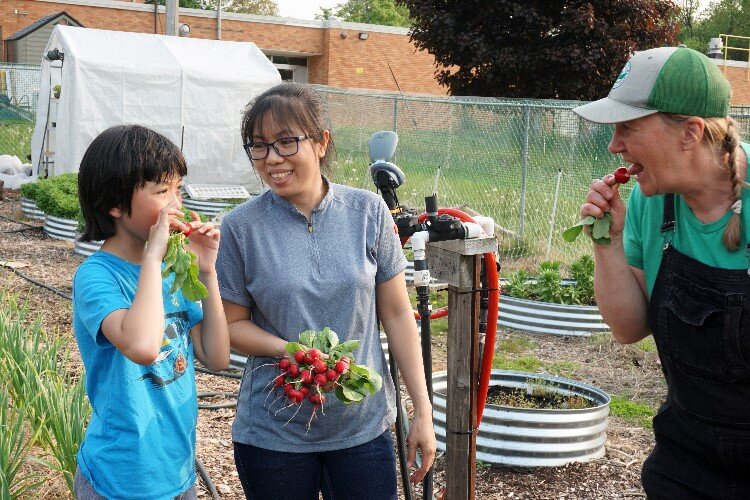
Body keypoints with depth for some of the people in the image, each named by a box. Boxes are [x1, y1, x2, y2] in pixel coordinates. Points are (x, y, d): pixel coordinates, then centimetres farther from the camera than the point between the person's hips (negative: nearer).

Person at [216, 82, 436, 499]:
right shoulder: (241, 227, -7)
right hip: (273, 433, -1)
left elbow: (397, 313, 1)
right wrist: (289, 351, -19)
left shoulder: (368, 211, -4)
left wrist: (423, 411, 0)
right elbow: (233, 324, 1)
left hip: (364, 426, 1)